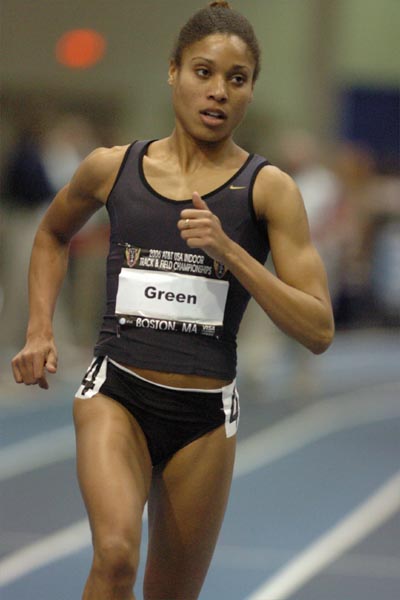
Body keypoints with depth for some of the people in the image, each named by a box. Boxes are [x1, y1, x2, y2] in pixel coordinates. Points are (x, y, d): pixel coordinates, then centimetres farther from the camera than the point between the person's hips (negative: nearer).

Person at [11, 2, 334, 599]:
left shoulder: (268, 189, -3)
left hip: (205, 416, 1)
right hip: (118, 395, -1)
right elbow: (52, 236, 25)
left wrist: (228, 251, -19)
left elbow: (318, 330, -10)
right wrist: (39, 331, 12)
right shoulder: (113, 168, 2)